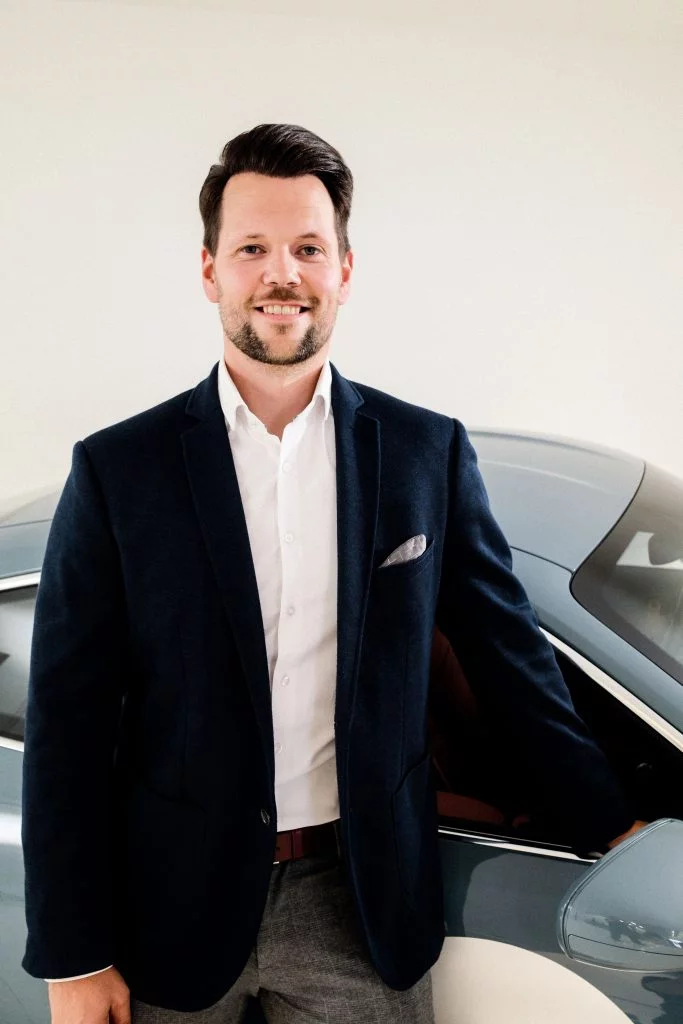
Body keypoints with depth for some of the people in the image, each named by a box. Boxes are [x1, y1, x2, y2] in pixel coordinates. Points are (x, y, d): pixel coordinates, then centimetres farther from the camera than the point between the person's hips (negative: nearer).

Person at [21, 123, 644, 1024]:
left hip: (366, 910, 1)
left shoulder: (429, 452, -3)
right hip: (175, 912, 0)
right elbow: (68, 723, -5)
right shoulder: (117, 469, -6)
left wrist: (618, 831, 7)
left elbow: (510, 656, 5)